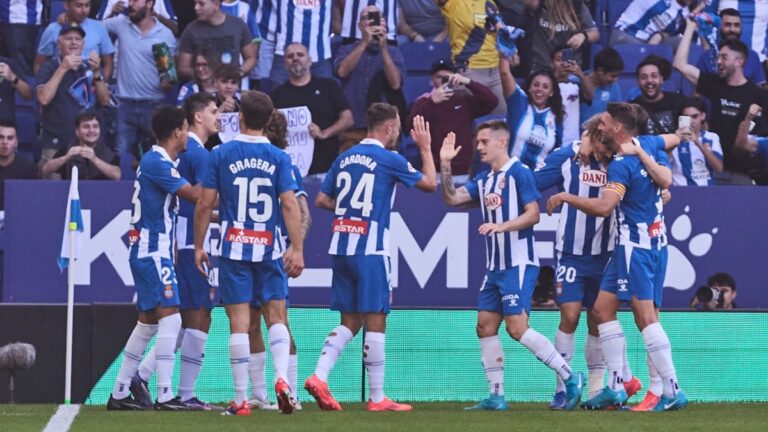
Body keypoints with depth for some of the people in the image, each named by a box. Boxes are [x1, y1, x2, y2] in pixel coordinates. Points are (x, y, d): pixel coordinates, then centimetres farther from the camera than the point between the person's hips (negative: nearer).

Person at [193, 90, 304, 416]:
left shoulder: (221, 154, -2)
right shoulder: (278, 157, -1)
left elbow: (205, 204, -1)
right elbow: (290, 205, -7)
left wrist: (199, 246, 8)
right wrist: (297, 249, -5)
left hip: (234, 247, -1)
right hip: (270, 249, 1)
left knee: (239, 322, 0)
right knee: (276, 317, 10)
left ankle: (241, 400, 0)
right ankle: (281, 378, -13)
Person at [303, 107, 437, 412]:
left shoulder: (344, 158, 11)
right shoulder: (388, 160, -7)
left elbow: (322, 200, 15)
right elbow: (430, 183, 3)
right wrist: (425, 148, 14)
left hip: (340, 249, 6)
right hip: (370, 251, -6)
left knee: (349, 322, 12)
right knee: (375, 322, -1)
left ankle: (319, 376, -6)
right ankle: (377, 398, 2)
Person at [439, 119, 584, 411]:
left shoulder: (519, 173, -9)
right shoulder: (483, 180, 15)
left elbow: (533, 214, -15)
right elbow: (452, 199, 10)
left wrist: (502, 226, -27)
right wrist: (445, 165, -1)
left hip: (519, 264, -9)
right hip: (495, 266, 9)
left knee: (517, 327, -14)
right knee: (485, 326, 4)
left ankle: (570, 378, -6)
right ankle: (496, 396, 8)